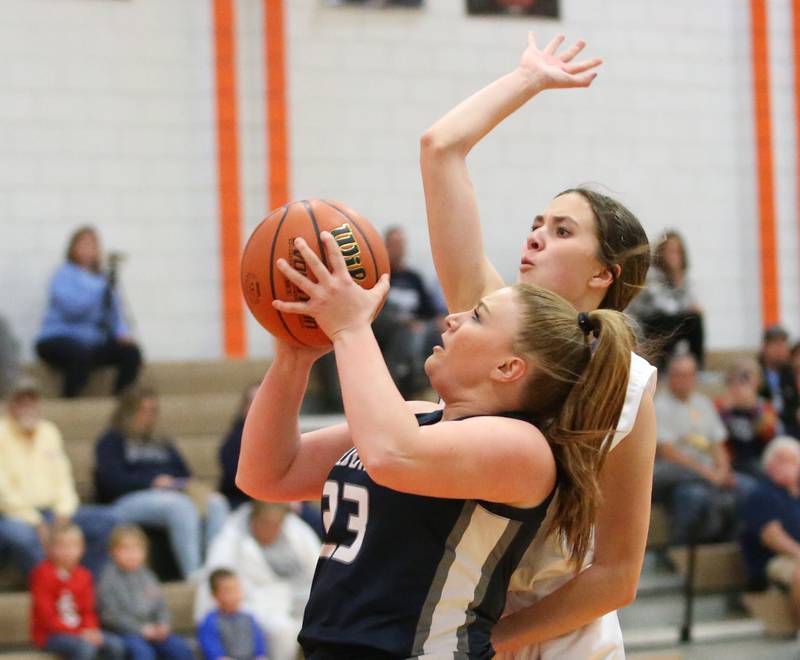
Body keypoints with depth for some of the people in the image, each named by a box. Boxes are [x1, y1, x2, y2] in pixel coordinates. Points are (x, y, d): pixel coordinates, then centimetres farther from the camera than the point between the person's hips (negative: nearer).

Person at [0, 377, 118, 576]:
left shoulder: (49, 431, 17)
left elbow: (62, 476, 16)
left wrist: (64, 513, -3)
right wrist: (35, 522, -17)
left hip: (52, 511, 6)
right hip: (17, 516, -6)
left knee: (107, 519, -14)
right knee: (21, 533, -41)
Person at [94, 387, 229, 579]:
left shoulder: (163, 445, 33)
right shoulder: (111, 442, 14)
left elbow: (186, 476, 22)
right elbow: (113, 481, -3)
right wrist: (154, 482, -9)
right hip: (128, 501, -6)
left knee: (216, 503, -26)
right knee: (181, 506, -37)